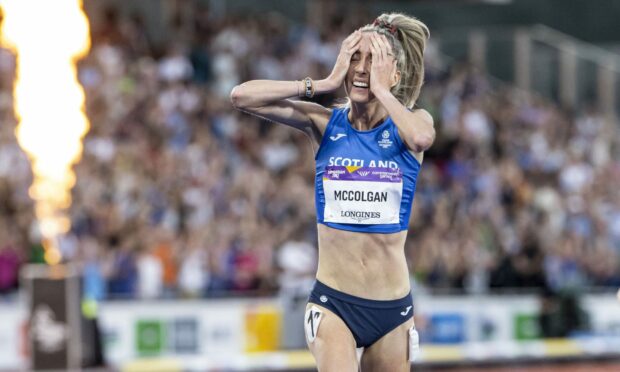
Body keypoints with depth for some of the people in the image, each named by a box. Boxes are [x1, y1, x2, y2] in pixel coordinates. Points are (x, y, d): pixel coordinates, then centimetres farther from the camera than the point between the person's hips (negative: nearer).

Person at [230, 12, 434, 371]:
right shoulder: (327, 123, 0)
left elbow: (422, 137, -28)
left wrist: (379, 88, -17)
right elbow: (242, 96, -11)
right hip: (333, 301, -1)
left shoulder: (409, 123, -1)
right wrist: (327, 83, -10)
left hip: (393, 306, 1)